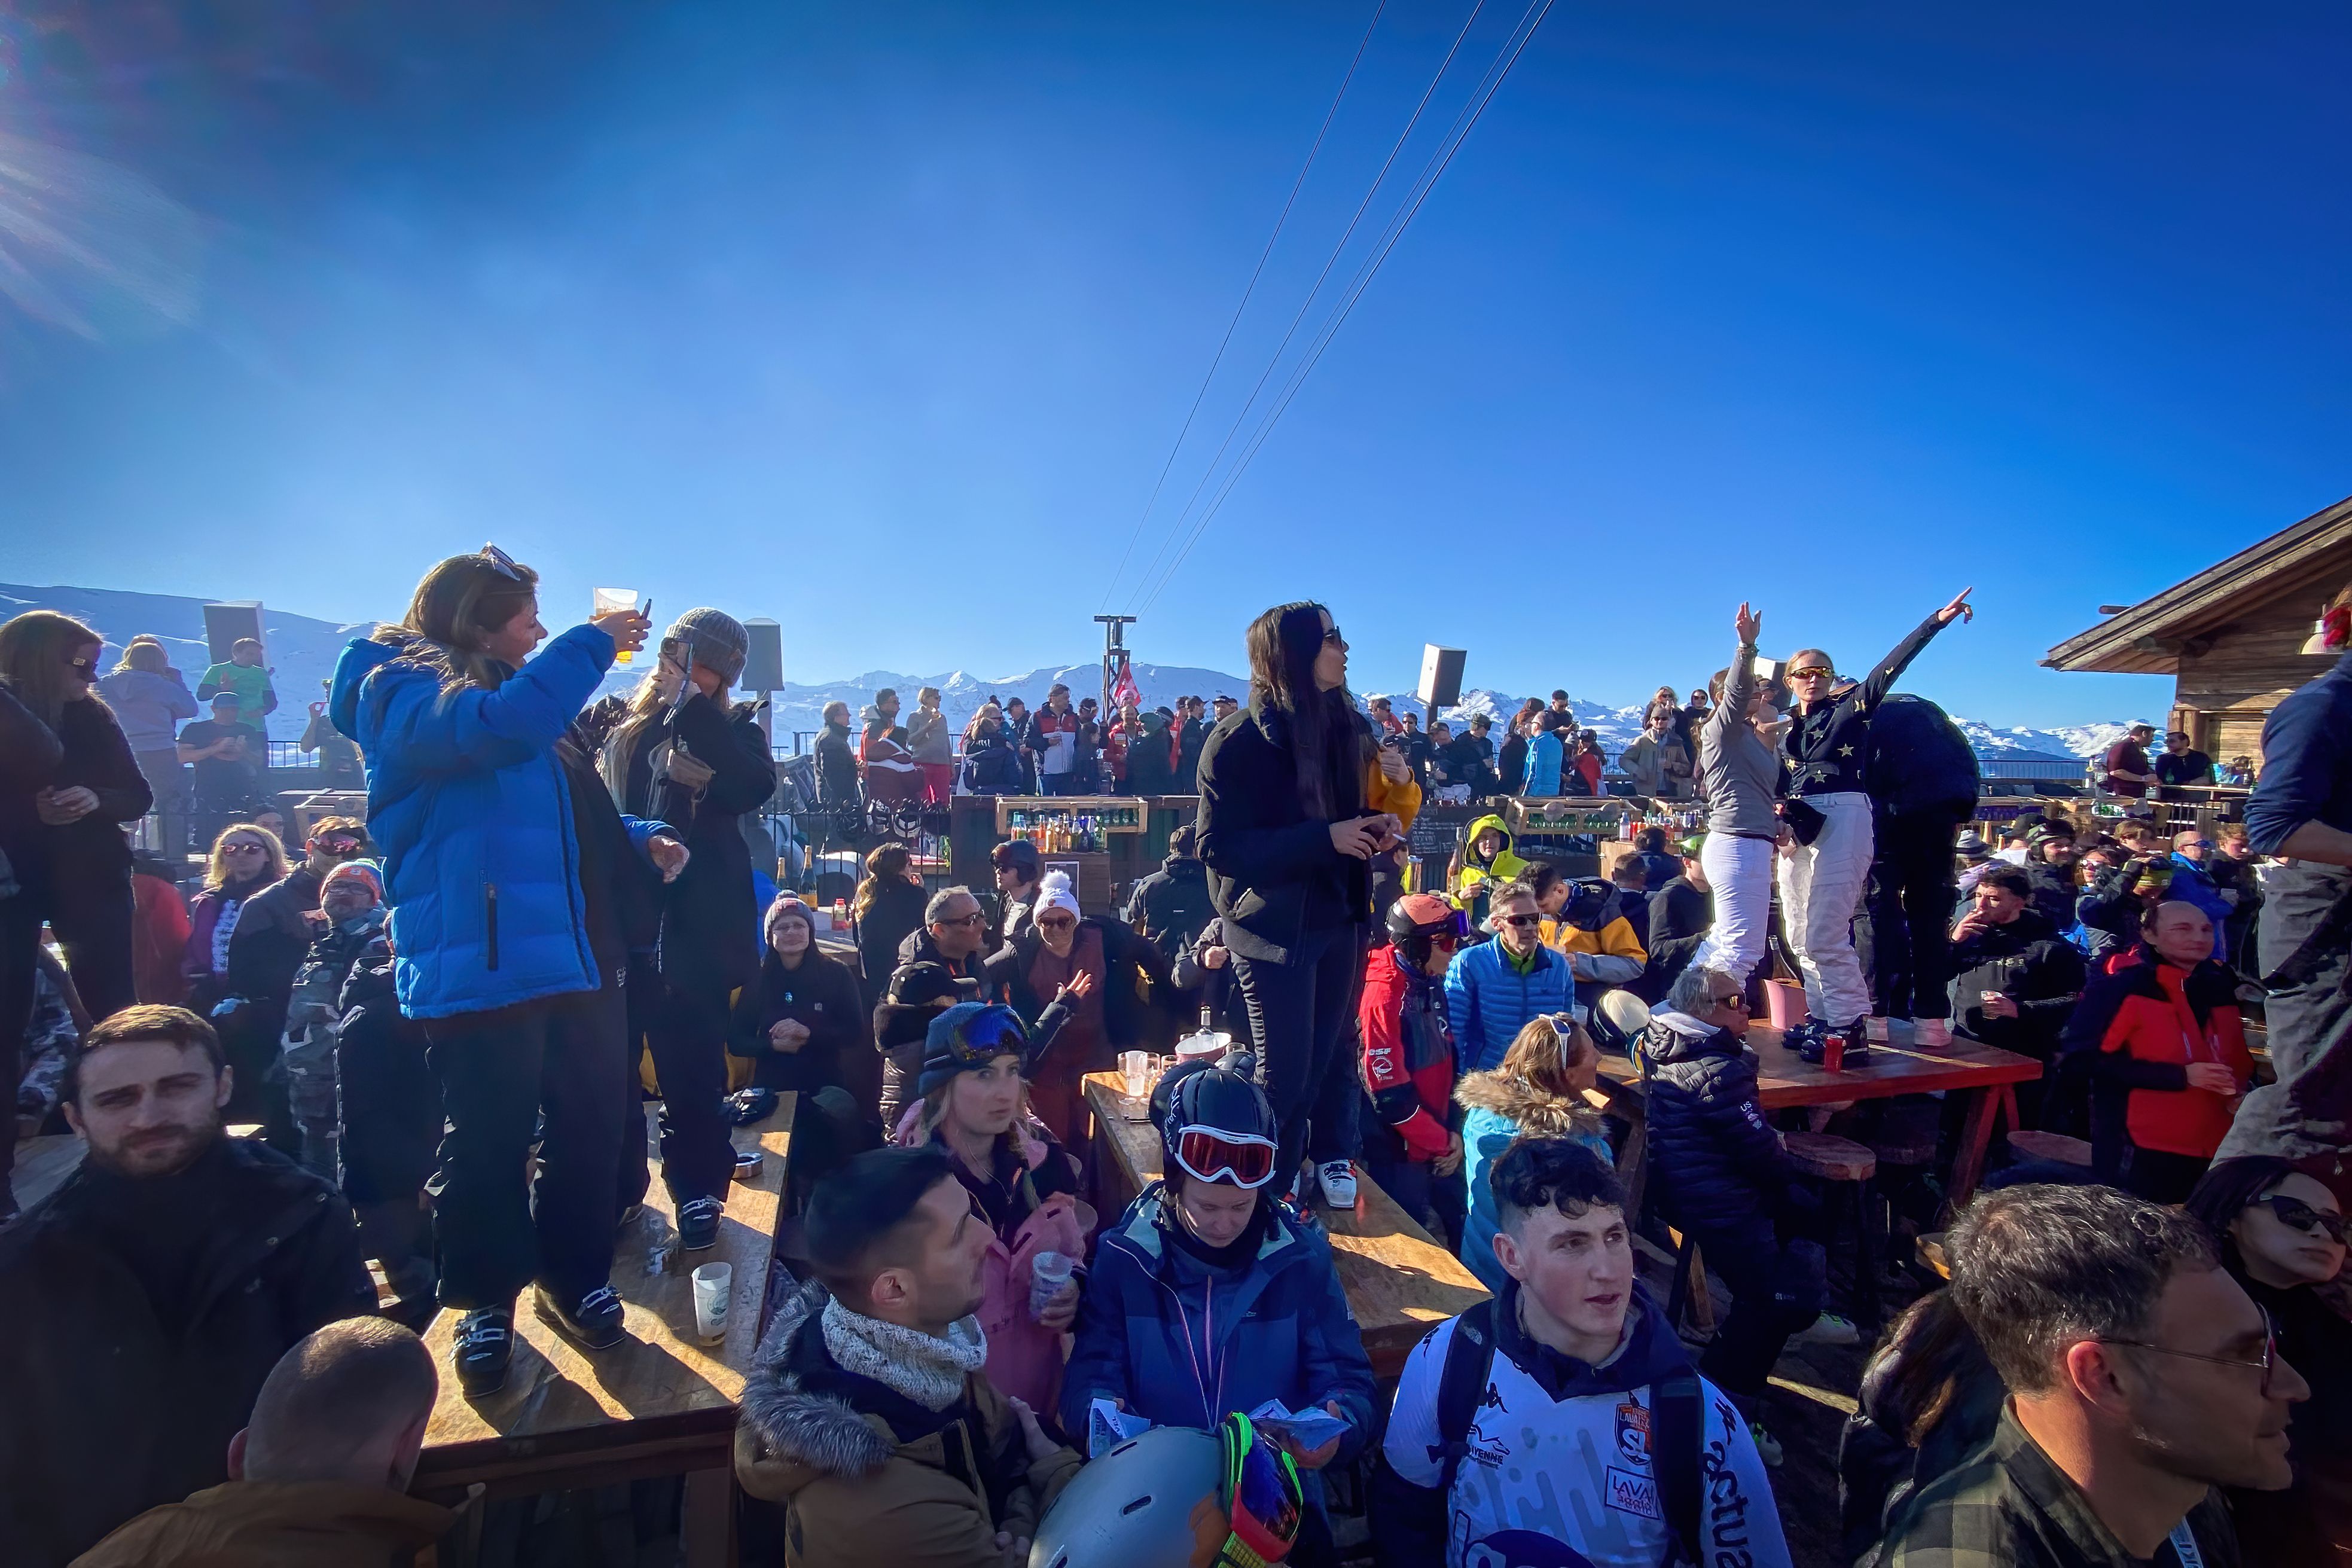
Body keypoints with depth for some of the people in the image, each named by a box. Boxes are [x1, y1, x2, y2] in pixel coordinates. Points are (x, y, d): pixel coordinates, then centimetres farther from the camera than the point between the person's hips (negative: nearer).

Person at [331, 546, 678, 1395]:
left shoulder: (516, 696, 20)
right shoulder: (403, 689, -6)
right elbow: (500, 726, -28)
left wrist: (639, 840, 12)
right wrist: (593, 642, -18)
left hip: (582, 960, 8)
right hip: (484, 968, -8)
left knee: (590, 1125, 12)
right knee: (489, 1141, 5)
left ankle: (572, 1275, 30)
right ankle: (485, 1302, 25)